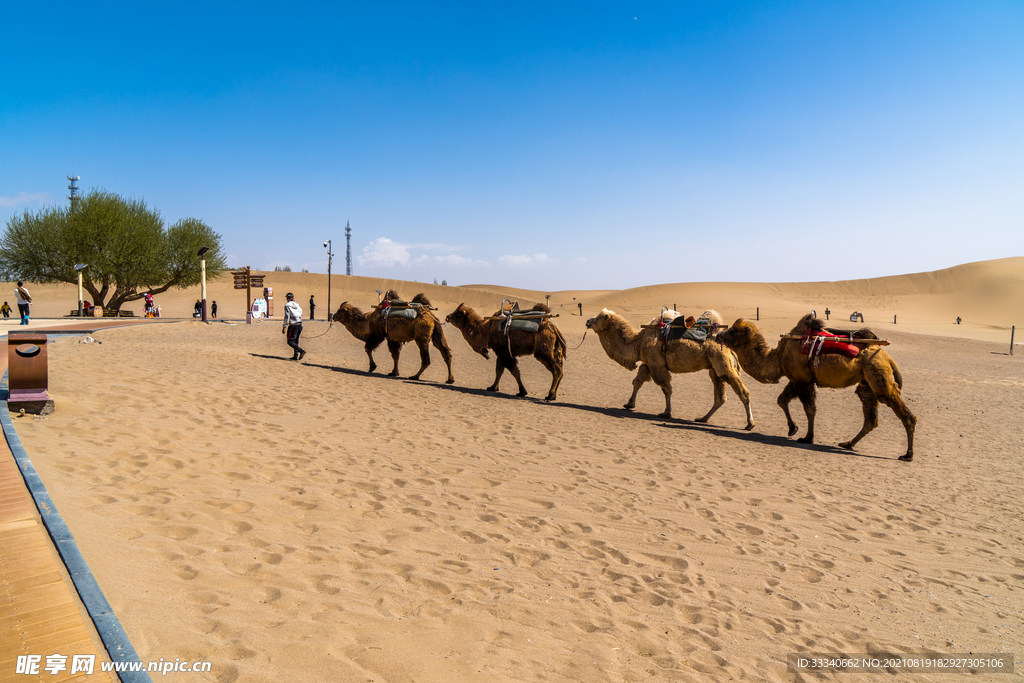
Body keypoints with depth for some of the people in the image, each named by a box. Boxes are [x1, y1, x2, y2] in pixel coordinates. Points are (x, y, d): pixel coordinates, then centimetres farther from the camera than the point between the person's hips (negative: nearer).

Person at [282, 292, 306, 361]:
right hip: (299, 325, 7)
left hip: (293, 325, -7)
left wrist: (284, 327, -10)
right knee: (295, 341, 15)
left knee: (290, 342, -3)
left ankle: (301, 351, -21)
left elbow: (287, 317, -12)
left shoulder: (287, 305, -6)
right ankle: (296, 356, 13)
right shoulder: (297, 305, 14)